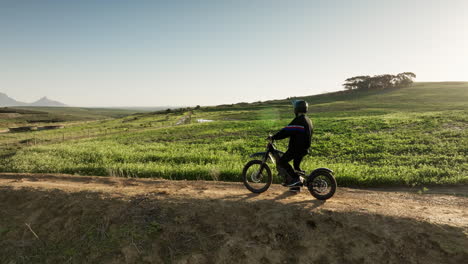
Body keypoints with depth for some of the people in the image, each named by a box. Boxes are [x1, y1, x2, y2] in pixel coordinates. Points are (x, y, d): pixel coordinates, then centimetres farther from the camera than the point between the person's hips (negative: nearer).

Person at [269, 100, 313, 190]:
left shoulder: (299, 120, -18)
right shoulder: (308, 120, 14)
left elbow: (287, 131, -21)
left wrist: (274, 137, -16)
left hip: (296, 148, -10)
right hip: (304, 148, 10)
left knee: (281, 161, -10)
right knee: (296, 165, 20)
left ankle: (295, 178, -12)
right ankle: (297, 185, 26)